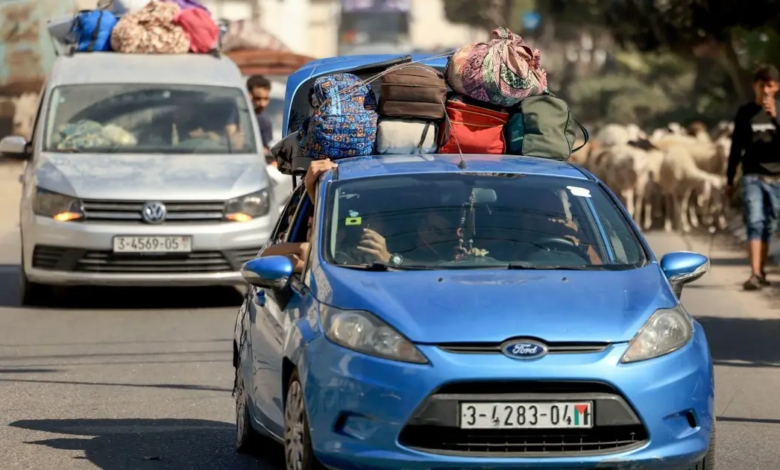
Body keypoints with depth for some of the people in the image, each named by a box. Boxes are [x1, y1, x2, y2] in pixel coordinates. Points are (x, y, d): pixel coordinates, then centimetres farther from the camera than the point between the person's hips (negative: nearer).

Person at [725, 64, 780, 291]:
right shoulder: (745, 113, 4)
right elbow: (736, 148, 10)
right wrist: (729, 180, 10)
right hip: (752, 176, -1)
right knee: (754, 223, -13)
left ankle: (761, 272, 19)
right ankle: (755, 274, -22)